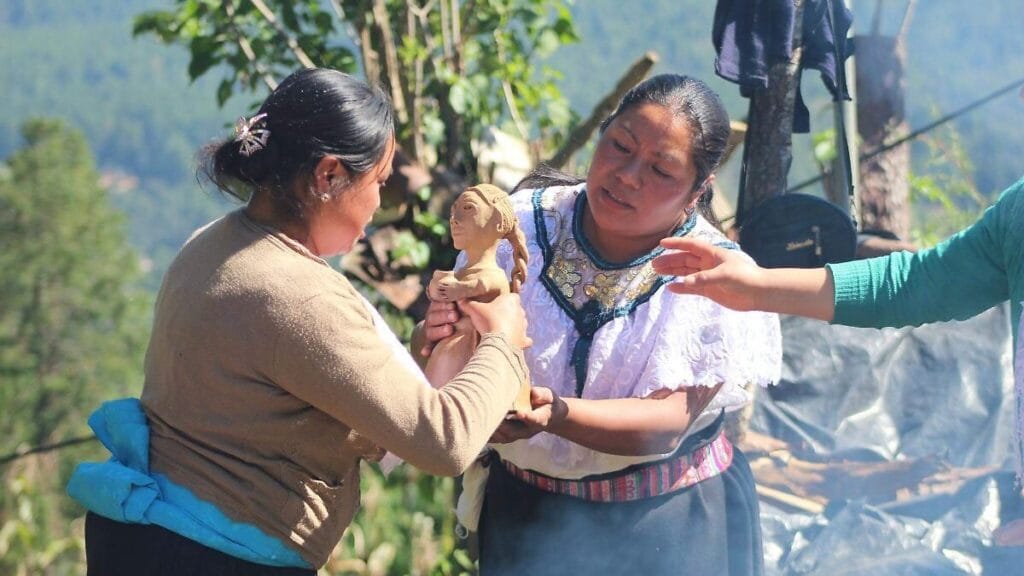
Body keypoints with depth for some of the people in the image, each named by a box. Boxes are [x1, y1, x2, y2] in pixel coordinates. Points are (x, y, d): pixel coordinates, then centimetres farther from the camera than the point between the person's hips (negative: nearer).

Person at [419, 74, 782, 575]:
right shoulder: (525, 223, -9)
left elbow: (669, 423, -23)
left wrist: (556, 414, -40)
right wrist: (440, 333, -34)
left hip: (668, 527, -2)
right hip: (523, 512, 2)